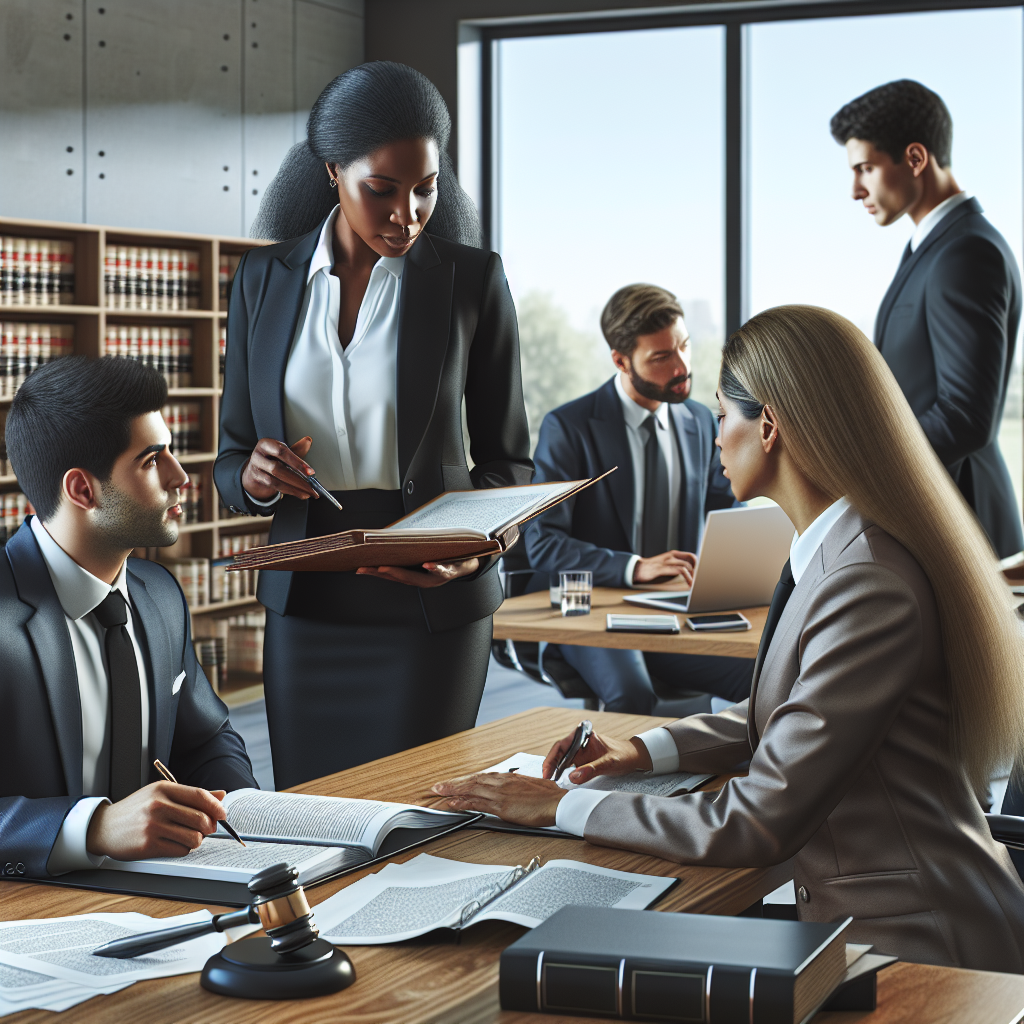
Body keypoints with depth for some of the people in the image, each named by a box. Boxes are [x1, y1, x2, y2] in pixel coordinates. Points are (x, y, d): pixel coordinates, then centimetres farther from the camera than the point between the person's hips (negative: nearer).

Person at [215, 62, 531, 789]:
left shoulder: (473, 280, -2)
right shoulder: (264, 280, 4)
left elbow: (507, 460, 4)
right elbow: (231, 461, 9)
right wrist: (255, 476, -14)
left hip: (429, 602, -2)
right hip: (306, 604, 3)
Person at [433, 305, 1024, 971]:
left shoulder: (869, 589, -24)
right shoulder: (835, 552, 8)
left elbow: (756, 826, -21)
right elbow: (776, 716, 23)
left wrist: (562, 807, -12)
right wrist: (646, 752, 9)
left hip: (914, 941, -9)